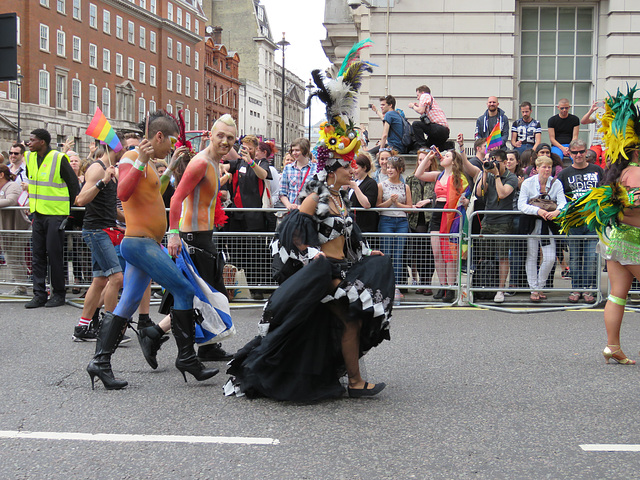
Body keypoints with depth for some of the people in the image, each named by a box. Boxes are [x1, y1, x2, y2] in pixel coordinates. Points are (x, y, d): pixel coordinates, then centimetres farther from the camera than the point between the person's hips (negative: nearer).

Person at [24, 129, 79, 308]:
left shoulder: (59, 158, -11)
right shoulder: (30, 158, 9)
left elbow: (73, 184, -5)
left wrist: (68, 208, 0)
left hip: (56, 214, -6)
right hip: (38, 213, 7)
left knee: (54, 254, -3)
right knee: (38, 254, 6)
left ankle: (59, 294, 7)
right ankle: (39, 294, 10)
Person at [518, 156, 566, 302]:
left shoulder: (556, 184, 2)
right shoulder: (528, 183, -3)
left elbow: (562, 202, -7)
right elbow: (521, 205, -12)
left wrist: (556, 211, -31)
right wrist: (538, 210, -28)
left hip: (548, 223, 2)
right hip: (531, 223, -1)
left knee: (550, 258, -4)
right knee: (531, 257, 2)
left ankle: (540, 286, 17)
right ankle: (534, 289, 13)